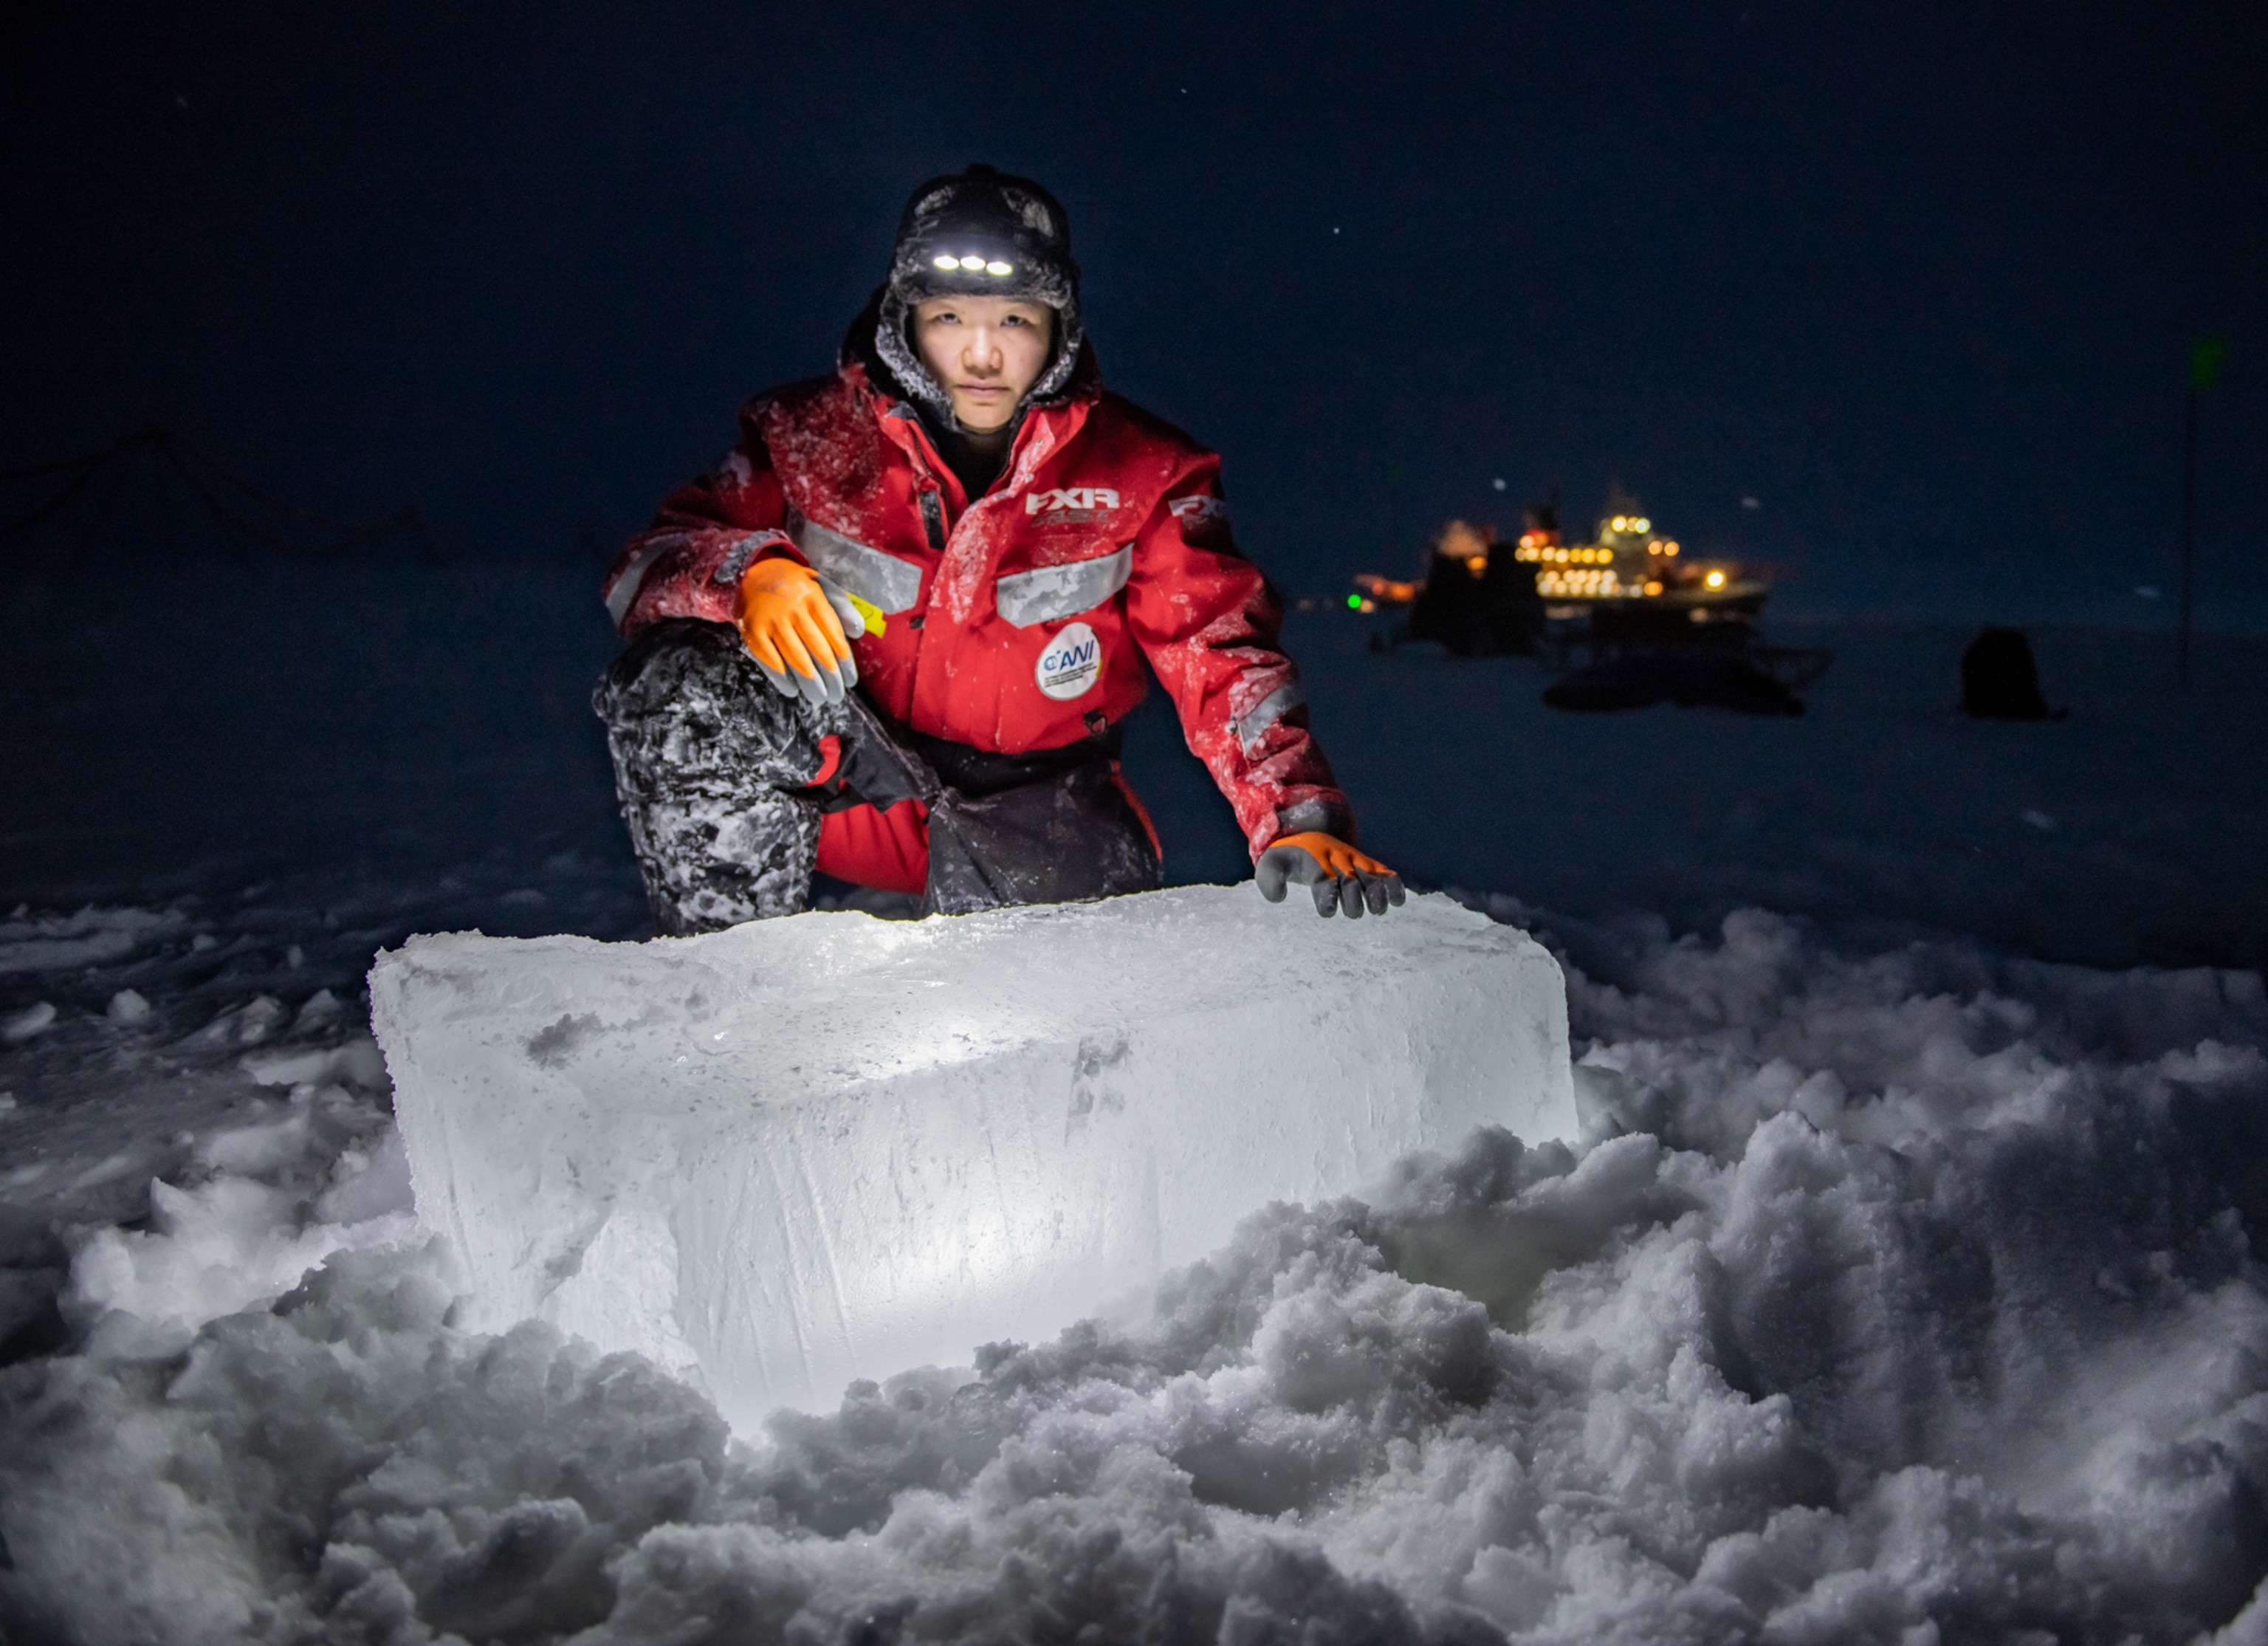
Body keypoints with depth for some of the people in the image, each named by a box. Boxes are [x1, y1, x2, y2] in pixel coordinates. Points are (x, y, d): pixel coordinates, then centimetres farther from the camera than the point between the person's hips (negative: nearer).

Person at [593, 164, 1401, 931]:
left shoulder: (1138, 470, -6)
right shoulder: (811, 435, -6)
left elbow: (1223, 654, -12)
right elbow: (645, 569, -8)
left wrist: (1297, 817, -29)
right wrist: (748, 572, -33)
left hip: (1035, 801, 1)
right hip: (849, 779, -1)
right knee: (679, 677, -26)